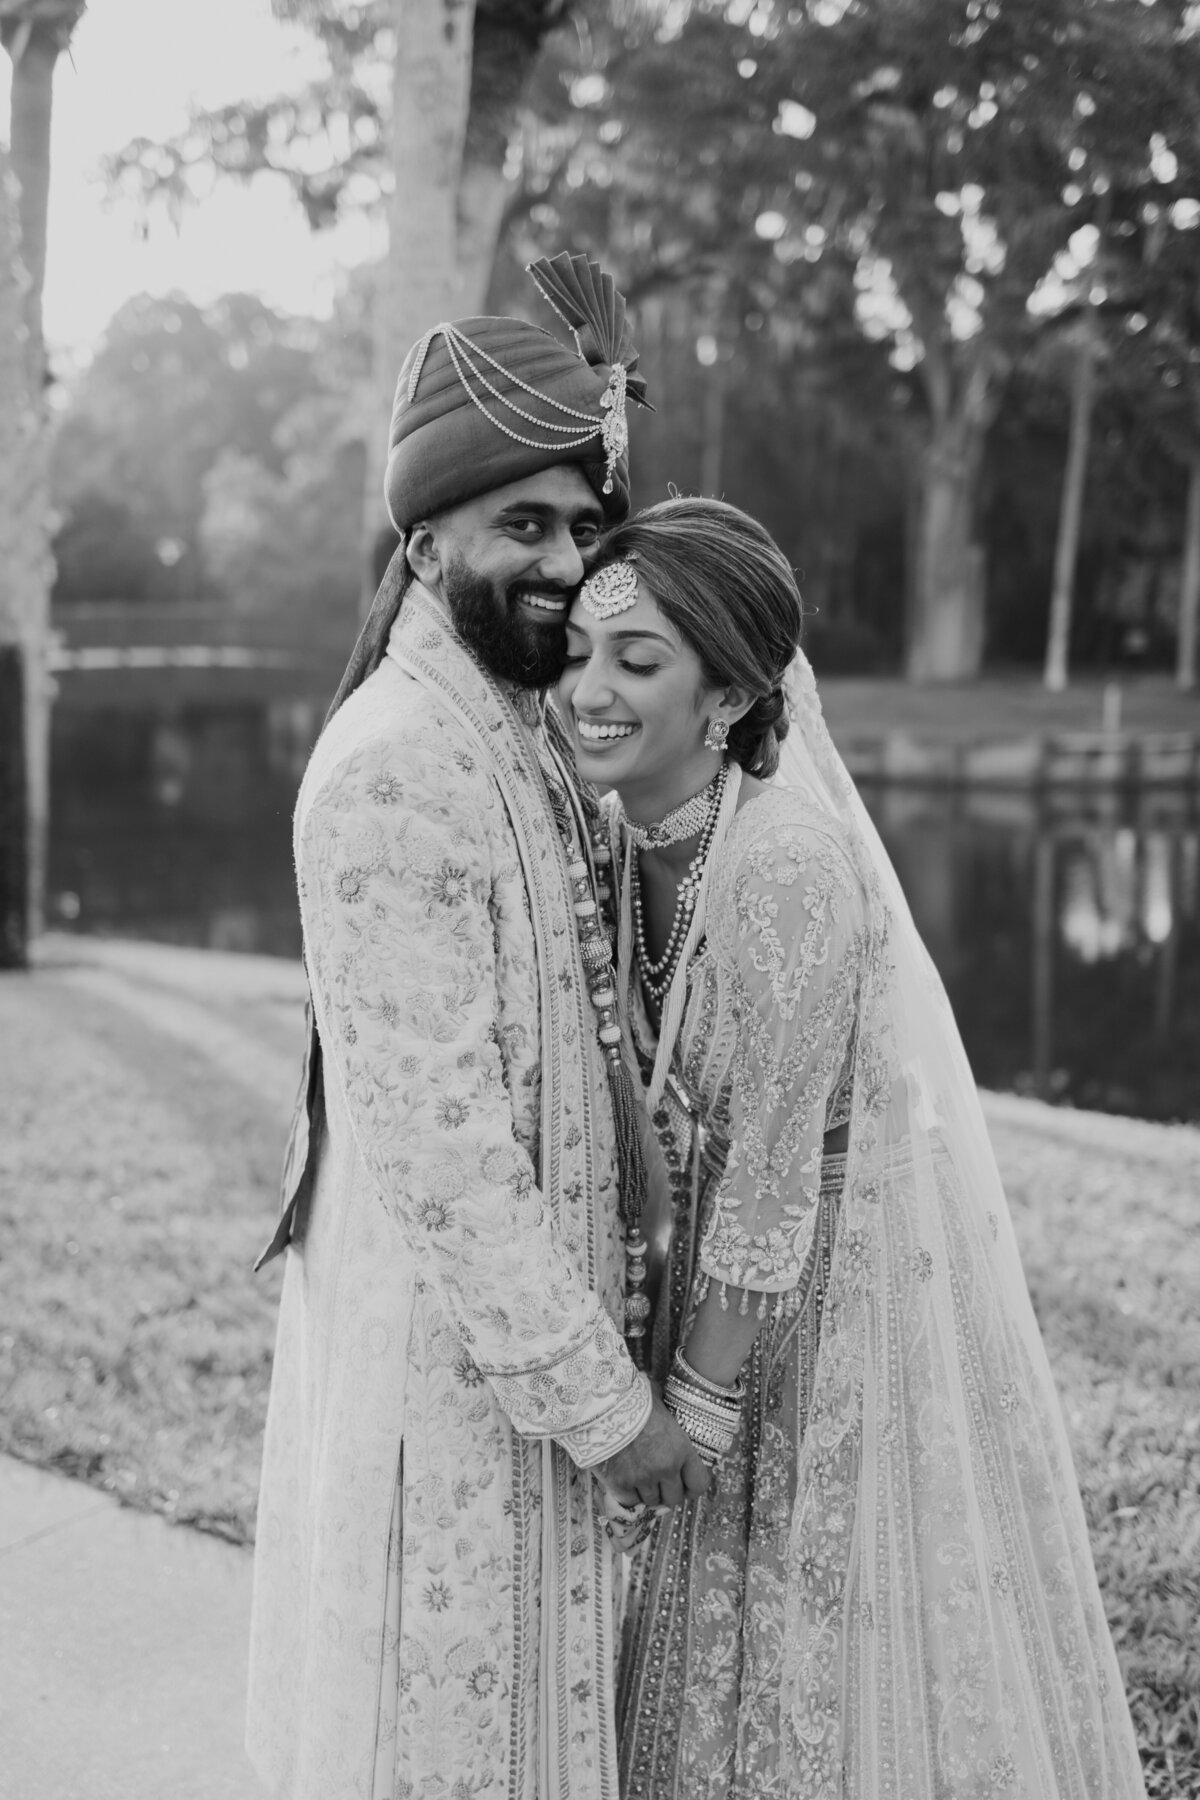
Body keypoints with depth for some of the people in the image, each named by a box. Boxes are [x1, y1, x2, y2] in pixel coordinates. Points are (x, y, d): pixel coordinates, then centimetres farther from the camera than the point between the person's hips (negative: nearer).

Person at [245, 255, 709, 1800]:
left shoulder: (514, 741, 11)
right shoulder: (393, 771, -21)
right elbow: (435, 1138, -23)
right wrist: (602, 1401, -19)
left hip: (527, 1337, 9)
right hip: (448, 1362, -9)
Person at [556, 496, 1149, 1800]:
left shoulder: (790, 863, -27)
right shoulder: (626, 835, -3)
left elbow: (772, 1176, -22)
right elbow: (656, 1130, 4)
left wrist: (696, 1410, -15)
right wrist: (652, 1339, 2)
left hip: (847, 1288, -7)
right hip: (711, 1272, 7)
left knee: (827, 1664, 10)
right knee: (715, 1645, 20)